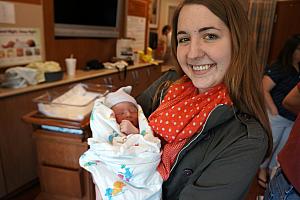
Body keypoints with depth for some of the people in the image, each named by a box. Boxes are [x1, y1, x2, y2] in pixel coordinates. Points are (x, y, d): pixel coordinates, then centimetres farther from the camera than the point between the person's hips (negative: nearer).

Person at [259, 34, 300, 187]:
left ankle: (272, 170, 39)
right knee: (270, 145, 10)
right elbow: (263, 90, -19)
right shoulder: (279, 67, -14)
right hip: (277, 117, -6)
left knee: (284, 148, 18)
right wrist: (274, 112, -18)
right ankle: (262, 170, 32)